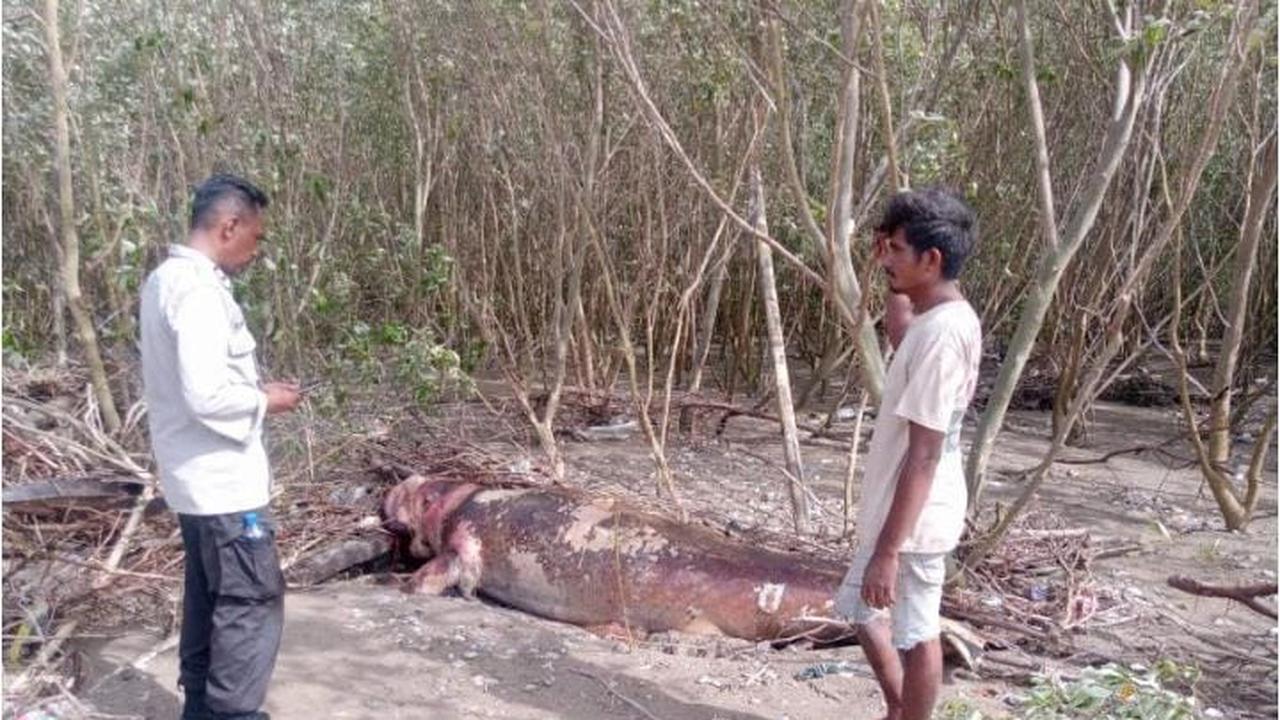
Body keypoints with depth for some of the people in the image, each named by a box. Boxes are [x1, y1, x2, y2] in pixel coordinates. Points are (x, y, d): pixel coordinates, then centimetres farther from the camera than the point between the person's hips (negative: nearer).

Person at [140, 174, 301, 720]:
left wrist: (253, 391, 10)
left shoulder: (165, 280, 10)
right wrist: (263, 401, -12)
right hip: (223, 479, -10)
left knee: (209, 597, 19)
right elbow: (206, 396, -29)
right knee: (253, 602, -1)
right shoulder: (198, 291, -22)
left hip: (197, 475, 10)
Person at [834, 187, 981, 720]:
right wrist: (893, 282, 15)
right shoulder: (937, 317, 4)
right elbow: (900, 336, 31)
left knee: (914, 633, 7)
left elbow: (924, 456, -27)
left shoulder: (943, 334, -26)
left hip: (914, 519, -10)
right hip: (896, 509, 10)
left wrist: (889, 549, -25)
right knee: (862, 610, 24)